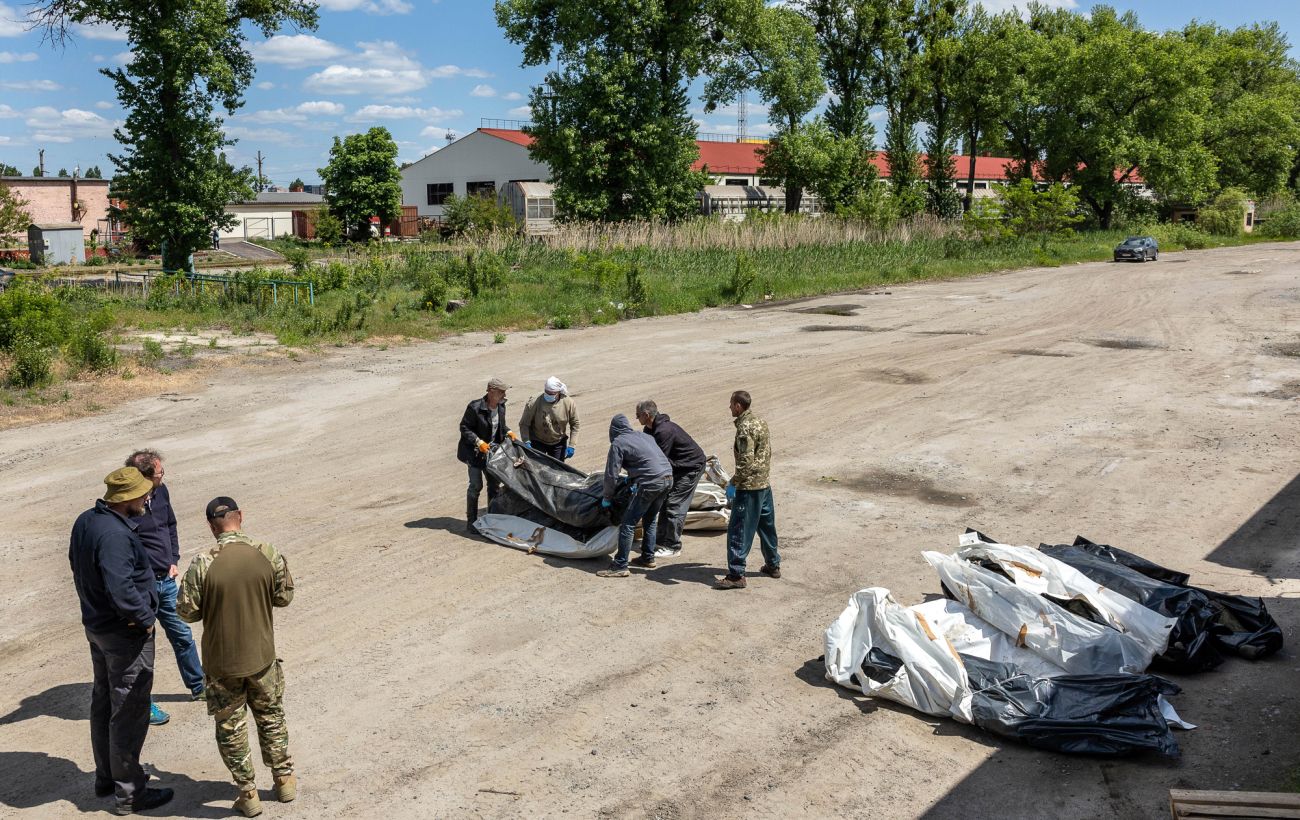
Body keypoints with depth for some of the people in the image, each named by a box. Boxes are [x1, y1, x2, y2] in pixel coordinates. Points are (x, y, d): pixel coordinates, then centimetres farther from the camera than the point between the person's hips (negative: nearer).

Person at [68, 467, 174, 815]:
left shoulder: (85, 521, 1)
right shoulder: (114, 535, -29)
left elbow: (77, 565, 15)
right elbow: (121, 590, -35)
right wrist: (146, 618, -19)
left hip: (95, 625, 10)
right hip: (125, 634, -10)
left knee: (103, 703, 22)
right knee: (129, 713, 2)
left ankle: (105, 777, 37)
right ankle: (129, 793, 14)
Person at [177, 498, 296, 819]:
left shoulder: (203, 563, -19)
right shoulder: (269, 555, -12)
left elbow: (187, 611, -10)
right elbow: (284, 597, 0)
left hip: (222, 662, -2)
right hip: (262, 656, 2)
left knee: (231, 727, 15)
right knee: (271, 718, 22)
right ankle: (284, 780, 32)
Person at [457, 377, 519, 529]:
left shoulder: (501, 406, -2)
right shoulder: (475, 408, -23)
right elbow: (464, 428, -16)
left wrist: (508, 432, -5)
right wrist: (479, 442, -24)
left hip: (491, 451, 7)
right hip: (475, 452, -7)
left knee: (494, 484, 12)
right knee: (476, 485, -3)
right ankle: (471, 521, 9)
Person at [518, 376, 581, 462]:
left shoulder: (568, 403, -17)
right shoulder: (534, 403, -25)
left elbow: (575, 424, -5)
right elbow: (524, 424, -15)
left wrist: (571, 445, -9)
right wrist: (526, 441, -28)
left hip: (559, 442, 2)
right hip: (538, 442, -2)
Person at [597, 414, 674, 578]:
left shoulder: (618, 443, 0)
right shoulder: (644, 436, 21)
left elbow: (611, 474, 0)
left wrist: (607, 498, 13)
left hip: (651, 483, -8)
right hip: (668, 478, 8)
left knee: (628, 524, -2)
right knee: (650, 520, 25)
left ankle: (620, 567, -2)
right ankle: (648, 558, 33)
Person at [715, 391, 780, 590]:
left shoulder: (745, 428, -18)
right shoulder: (760, 422, 11)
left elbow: (746, 461, -23)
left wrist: (733, 483, -17)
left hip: (749, 487, -10)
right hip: (764, 484, 10)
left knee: (738, 531, -6)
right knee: (766, 526, 21)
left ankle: (736, 575, -5)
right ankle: (773, 565, 34)